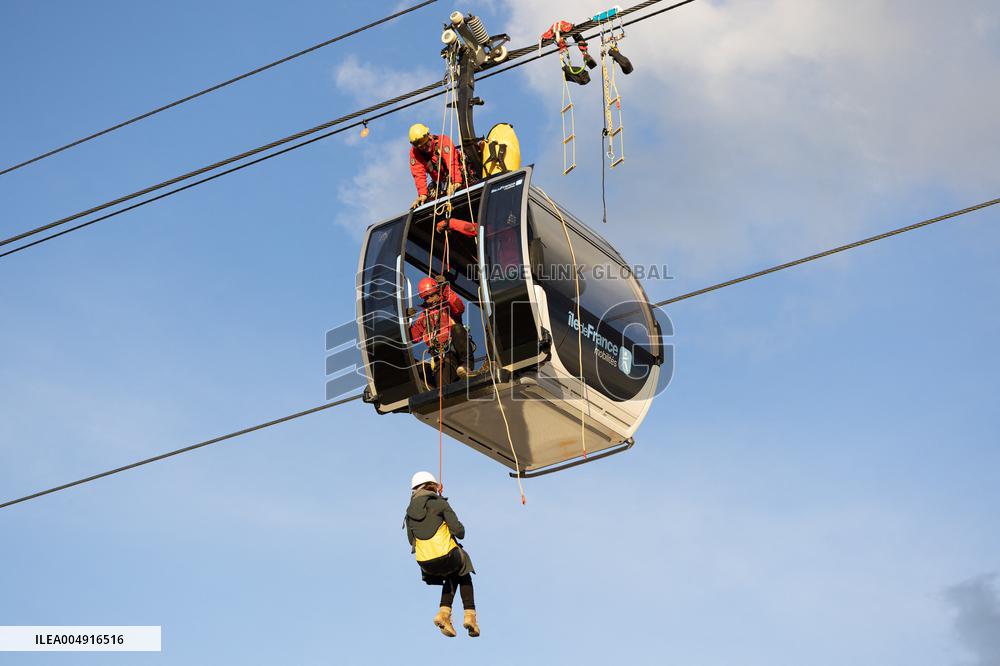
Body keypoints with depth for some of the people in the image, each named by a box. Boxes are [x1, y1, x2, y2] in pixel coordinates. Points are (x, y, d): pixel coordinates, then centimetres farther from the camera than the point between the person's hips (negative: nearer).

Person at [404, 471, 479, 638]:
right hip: (447, 557, -4)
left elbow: (412, 541, 18)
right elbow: (459, 531, -10)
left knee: (452, 577, 34)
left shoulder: (409, 513, 10)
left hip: (426, 565, 4)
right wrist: (459, 531, 14)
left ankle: (444, 613, 16)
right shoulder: (440, 503, -5)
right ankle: (470, 616, 18)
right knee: (464, 576, 29)